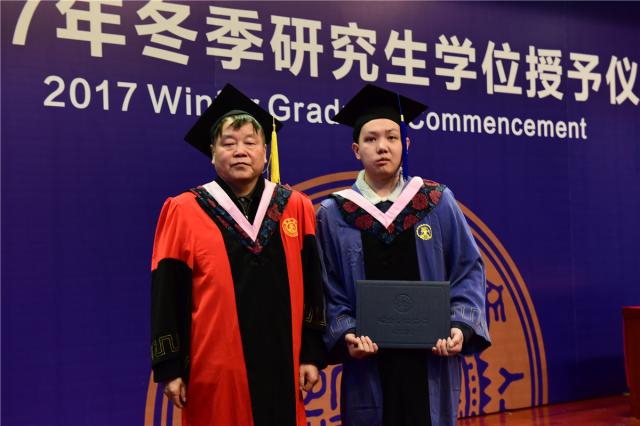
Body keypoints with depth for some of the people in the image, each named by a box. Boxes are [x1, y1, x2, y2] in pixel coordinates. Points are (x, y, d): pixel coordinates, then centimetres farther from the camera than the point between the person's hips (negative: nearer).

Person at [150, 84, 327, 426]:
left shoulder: (295, 208, 3)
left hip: (281, 366, 2)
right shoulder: (185, 212, -2)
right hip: (216, 371, -2)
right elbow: (167, 297, -2)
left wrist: (312, 354, 2)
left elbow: (312, 286, 4)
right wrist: (170, 367, -4)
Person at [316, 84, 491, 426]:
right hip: (368, 363, 0)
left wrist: (461, 326, -11)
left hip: (431, 359, 1)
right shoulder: (333, 215, 0)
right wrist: (346, 334, -15)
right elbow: (328, 290, 0)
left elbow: (469, 271, 3)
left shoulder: (438, 203, 1)